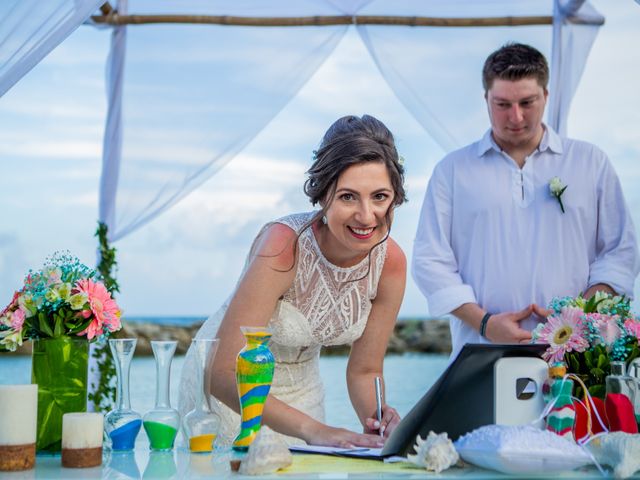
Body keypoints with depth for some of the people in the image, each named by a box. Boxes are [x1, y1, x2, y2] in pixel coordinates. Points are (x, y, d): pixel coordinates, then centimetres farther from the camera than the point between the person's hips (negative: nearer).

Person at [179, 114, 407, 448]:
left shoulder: (390, 262, -17)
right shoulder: (283, 245, -33)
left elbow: (365, 370, -5)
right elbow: (222, 371, -36)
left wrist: (376, 420, -26)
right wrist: (312, 429, -44)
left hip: (303, 388, 5)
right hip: (227, 391, -4)